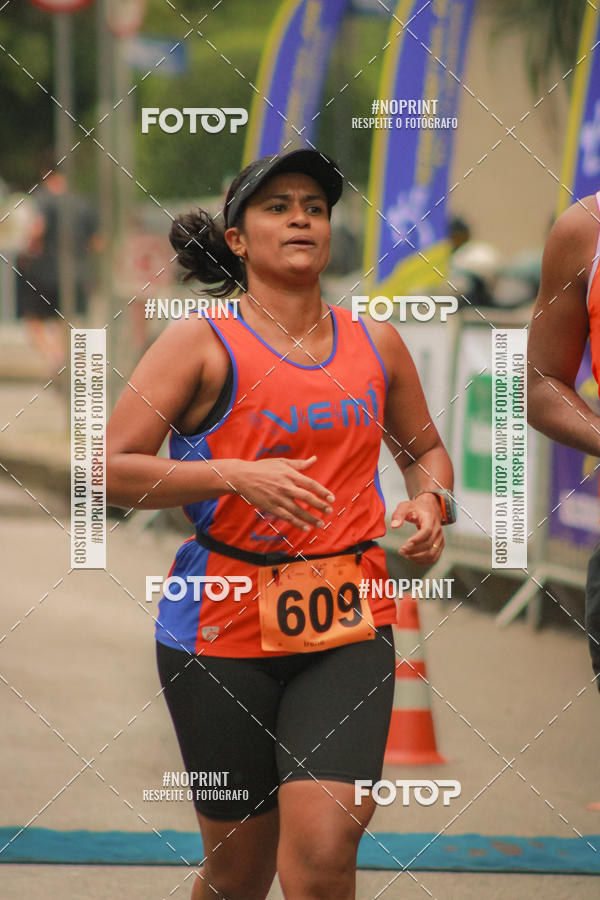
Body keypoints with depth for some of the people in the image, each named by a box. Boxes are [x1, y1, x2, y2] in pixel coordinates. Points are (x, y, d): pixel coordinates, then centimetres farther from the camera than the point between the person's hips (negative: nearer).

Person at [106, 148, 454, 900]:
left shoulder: (376, 344, 10)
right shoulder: (201, 342, -3)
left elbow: (425, 449, 27)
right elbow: (111, 468, -9)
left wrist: (430, 503, 4)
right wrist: (237, 476, -20)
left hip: (347, 626, 2)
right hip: (223, 623, -2)